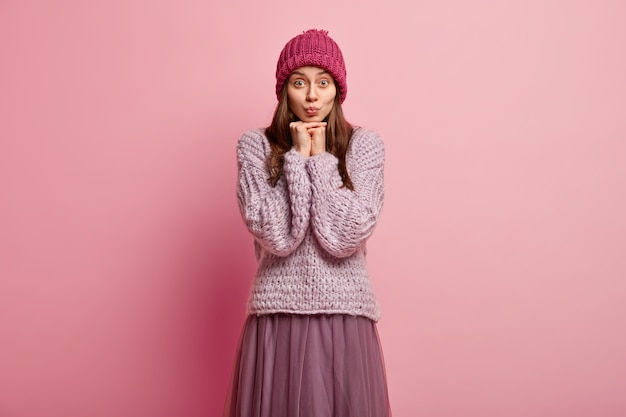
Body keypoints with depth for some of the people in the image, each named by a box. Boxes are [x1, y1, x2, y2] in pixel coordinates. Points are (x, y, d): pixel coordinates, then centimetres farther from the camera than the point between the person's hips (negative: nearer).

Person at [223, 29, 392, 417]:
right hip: (278, 315, 0)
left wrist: (321, 159, -10)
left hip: (346, 315, 1)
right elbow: (275, 238, -13)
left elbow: (346, 238, -12)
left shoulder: (366, 145, -1)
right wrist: (298, 156, -12)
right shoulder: (255, 146, -2)